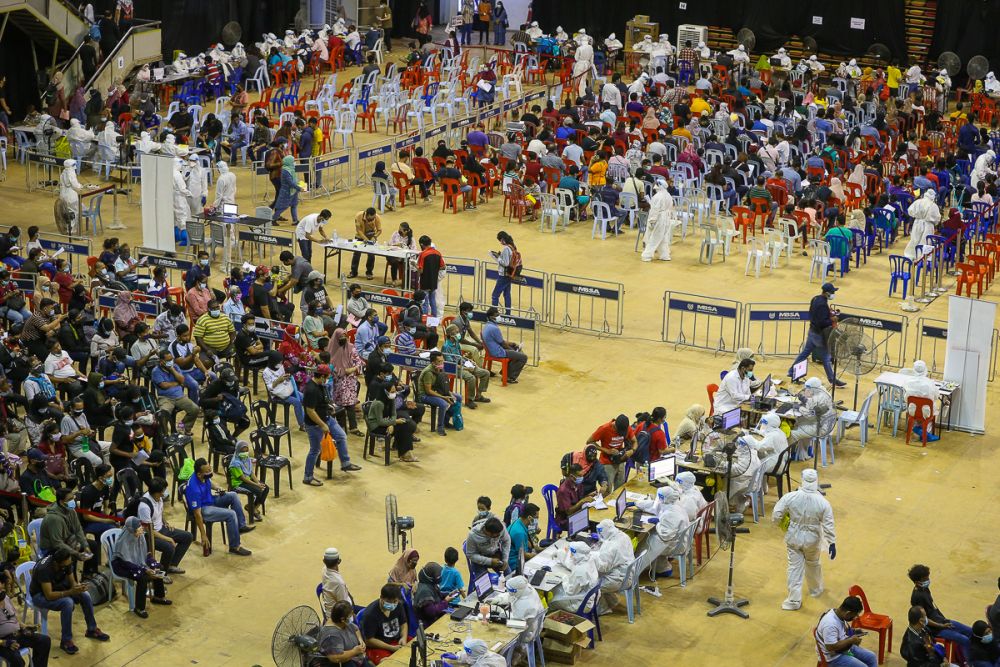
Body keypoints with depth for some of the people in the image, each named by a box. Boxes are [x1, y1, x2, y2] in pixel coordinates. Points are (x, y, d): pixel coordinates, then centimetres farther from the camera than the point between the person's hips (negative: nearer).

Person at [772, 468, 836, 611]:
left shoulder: (790, 497, -21)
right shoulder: (823, 502, -20)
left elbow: (775, 516, -15)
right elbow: (828, 526, -14)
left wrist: (783, 522, 7)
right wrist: (832, 543, -4)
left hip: (793, 538, -1)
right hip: (812, 540, 1)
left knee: (795, 567, 10)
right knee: (813, 564, 25)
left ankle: (794, 600, 15)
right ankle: (816, 590, 47)